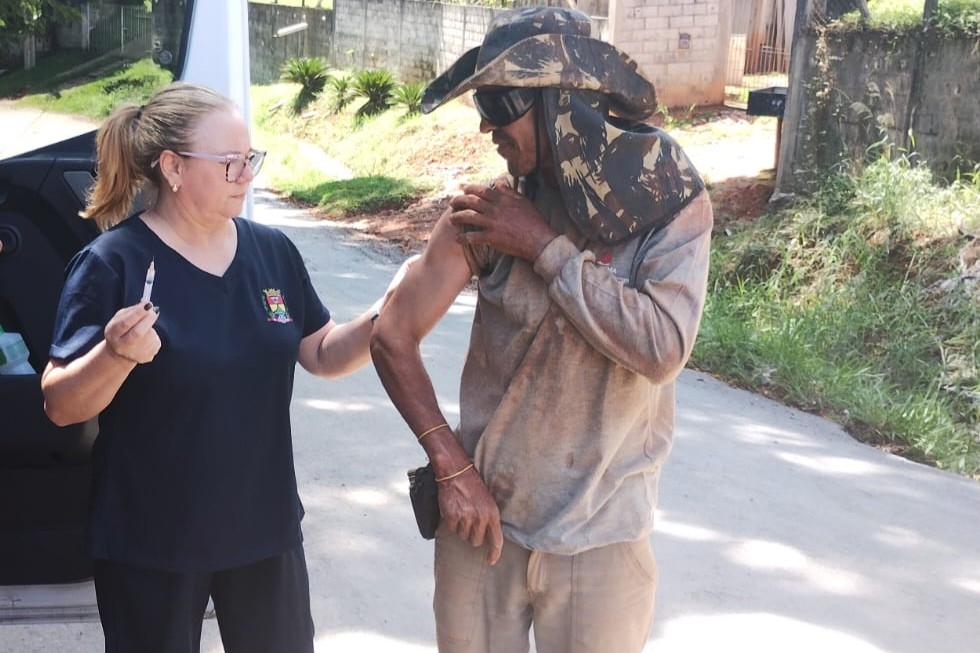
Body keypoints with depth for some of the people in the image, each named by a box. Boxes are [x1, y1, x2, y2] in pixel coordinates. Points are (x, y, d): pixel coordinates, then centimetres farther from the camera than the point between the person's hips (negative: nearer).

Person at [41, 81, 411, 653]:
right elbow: (61, 407, -14)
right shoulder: (112, 263, -15)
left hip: (265, 527, 5)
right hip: (150, 543, -4)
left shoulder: (273, 251, 0)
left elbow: (323, 354, 8)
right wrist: (115, 355, -34)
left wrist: (383, 321, -11)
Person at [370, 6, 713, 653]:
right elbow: (394, 336, -4)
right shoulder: (489, 211, -6)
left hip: (601, 536, -1)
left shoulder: (673, 204, -9)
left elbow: (662, 348, -22)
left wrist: (544, 246, -18)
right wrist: (451, 465, -11)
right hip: (482, 517, 2)